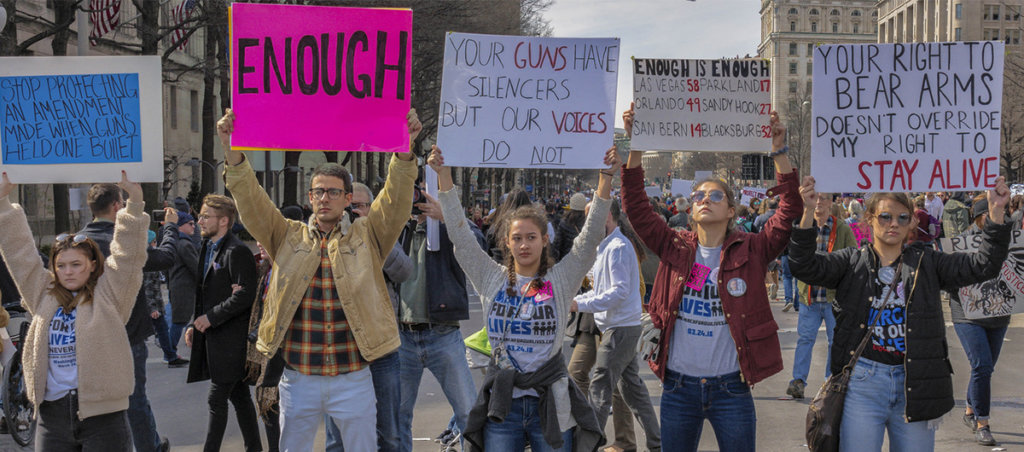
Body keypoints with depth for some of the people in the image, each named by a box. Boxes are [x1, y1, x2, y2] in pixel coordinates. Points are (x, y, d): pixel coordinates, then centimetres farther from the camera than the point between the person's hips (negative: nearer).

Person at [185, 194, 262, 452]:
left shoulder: (237, 252, -14)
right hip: (213, 335, 9)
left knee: (217, 400, -5)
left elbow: (246, 294, -21)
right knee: (239, 397, 14)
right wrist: (194, 324, 12)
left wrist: (211, 318, -17)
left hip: (230, 338, -9)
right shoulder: (207, 248, 15)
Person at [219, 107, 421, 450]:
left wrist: (404, 151, -25)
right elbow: (251, 201, -5)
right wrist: (233, 151, -19)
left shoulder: (367, 238, 3)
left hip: (353, 379, -1)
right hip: (298, 379, 1)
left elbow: (396, 200, -10)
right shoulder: (288, 238, 5)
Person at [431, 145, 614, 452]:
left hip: (551, 405, -1)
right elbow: (461, 237, 1)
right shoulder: (492, 279, 6)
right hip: (502, 406, 1)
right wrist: (444, 175, -5)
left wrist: (605, 178, -15)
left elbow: (590, 236, -5)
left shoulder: (560, 280, 3)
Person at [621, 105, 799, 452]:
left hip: (730, 387, -1)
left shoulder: (751, 251, -1)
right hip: (678, 385, 2)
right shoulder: (675, 248, 3)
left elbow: (789, 210, -11)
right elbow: (636, 207, -4)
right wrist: (636, 146, -11)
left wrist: (779, 152, -17)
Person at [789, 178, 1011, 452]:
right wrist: (808, 211, -22)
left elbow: (982, 267, 1)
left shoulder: (927, 263, 10)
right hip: (863, 381, -1)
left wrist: (996, 213, -10)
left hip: (914, 384, 2)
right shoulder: (851, 262, 6)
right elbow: (806, 267, -9)